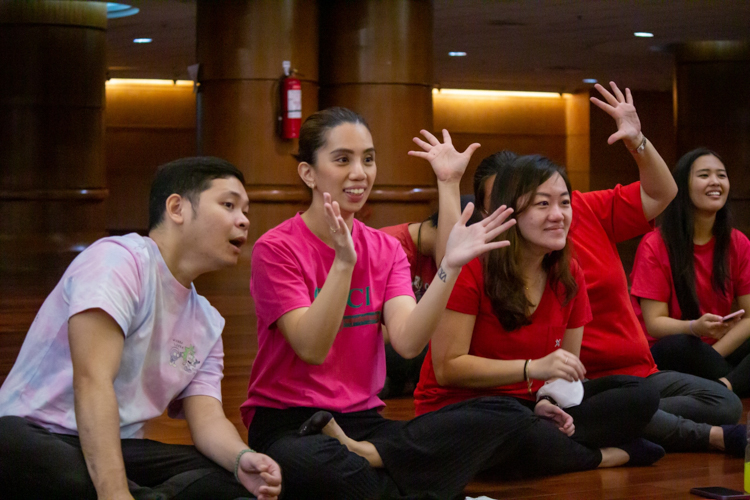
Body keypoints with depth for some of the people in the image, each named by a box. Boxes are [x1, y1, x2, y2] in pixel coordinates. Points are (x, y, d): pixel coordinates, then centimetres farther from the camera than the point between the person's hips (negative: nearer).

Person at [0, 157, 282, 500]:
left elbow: (208, 420, 4)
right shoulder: (120, 259, -11)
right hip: (35, 435, -6)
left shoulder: (207, 323, 15)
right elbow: (92, 381, -22)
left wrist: (242, 458, -21)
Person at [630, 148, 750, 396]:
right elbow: (654, 323, -12)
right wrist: (695, 328, -33)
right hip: (664, 356, -4)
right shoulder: (655, 246, -7)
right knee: (681, 347, -39)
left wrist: (711, 356, -18)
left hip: (722, 351, 4)